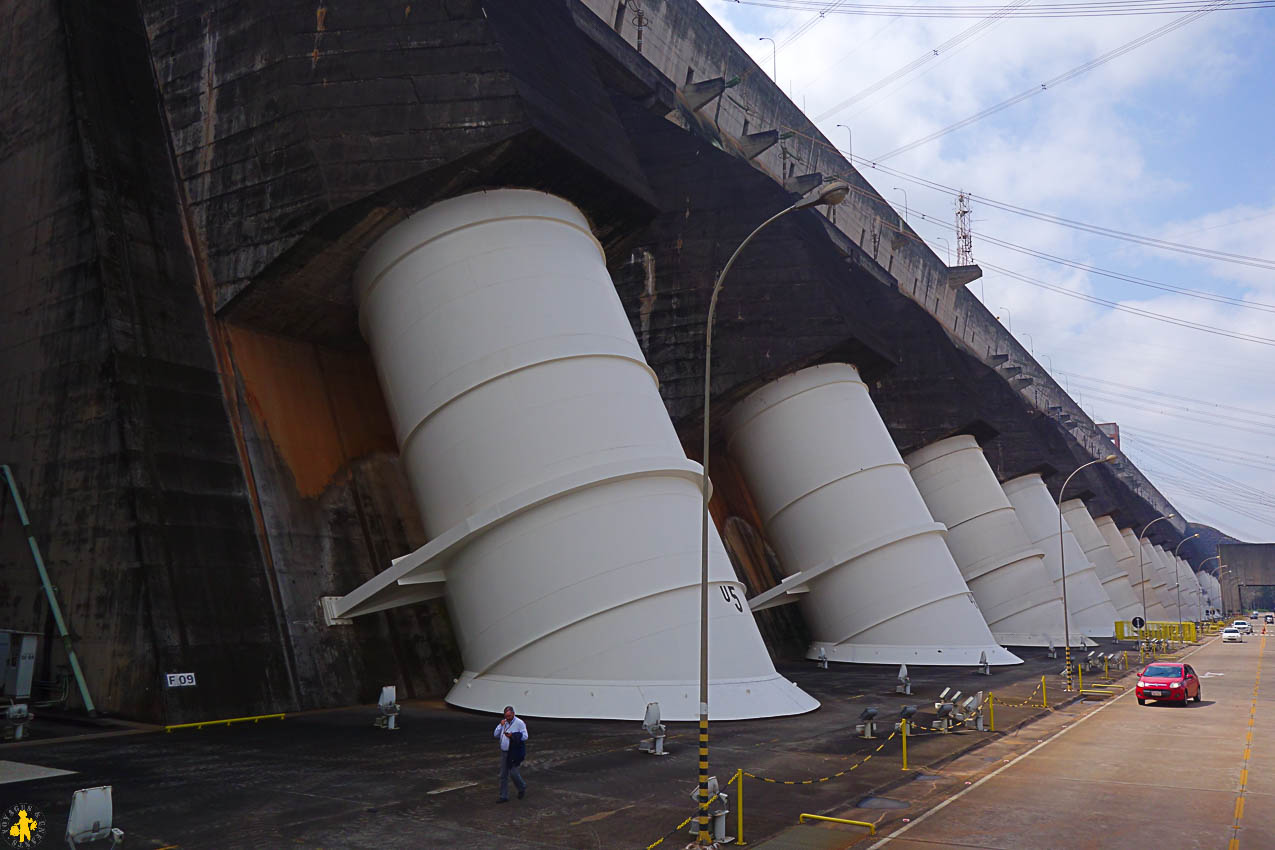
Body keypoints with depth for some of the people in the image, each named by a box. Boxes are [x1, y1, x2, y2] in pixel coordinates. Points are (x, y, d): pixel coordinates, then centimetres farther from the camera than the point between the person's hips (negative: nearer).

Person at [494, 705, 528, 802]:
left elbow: (525, 736, -15)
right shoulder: (504, 722, 9)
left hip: (515, 752, -6)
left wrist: (512, 736, -26)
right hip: (504, 751, 6)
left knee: (513, 772, -7)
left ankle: (522, 788, 21)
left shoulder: (520, 723, -10)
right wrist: (500, 725, -8)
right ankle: (504, 796, 17)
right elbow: (496, 735, 7)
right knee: (503, 775, 8)